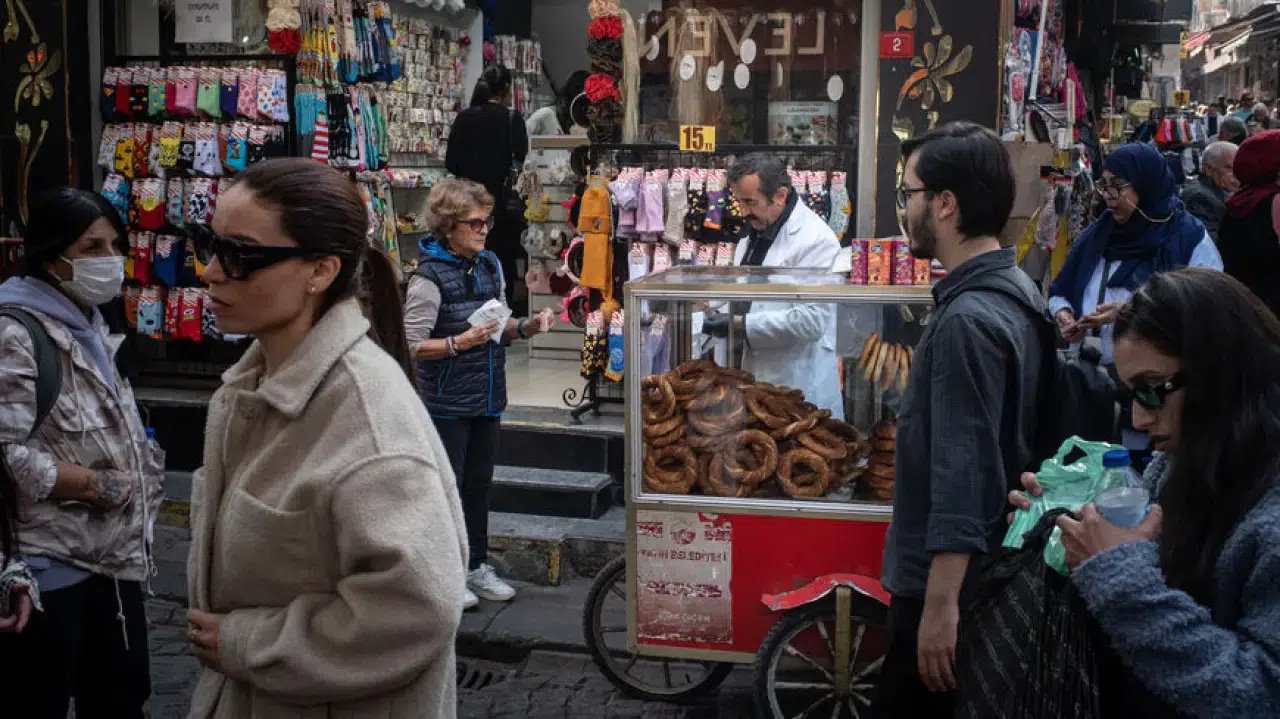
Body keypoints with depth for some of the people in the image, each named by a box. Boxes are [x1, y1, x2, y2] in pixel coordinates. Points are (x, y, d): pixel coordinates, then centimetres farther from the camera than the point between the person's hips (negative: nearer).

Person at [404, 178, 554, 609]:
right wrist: (459, 343, -29)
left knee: (479, 484, 16)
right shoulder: (429, 277, -15)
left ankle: (476, 566, 29)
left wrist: (524, 328, 0)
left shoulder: (490, 265, 7)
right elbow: (413, 345, -17)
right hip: (447, 403, -7)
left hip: (488, 397, 7)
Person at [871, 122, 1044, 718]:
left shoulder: (967, 319, -22)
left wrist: (941, 604, -24)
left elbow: (964, 473, -25)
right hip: (999, 570, 10)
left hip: (950, 579, -10)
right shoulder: (1016, 291, 9)